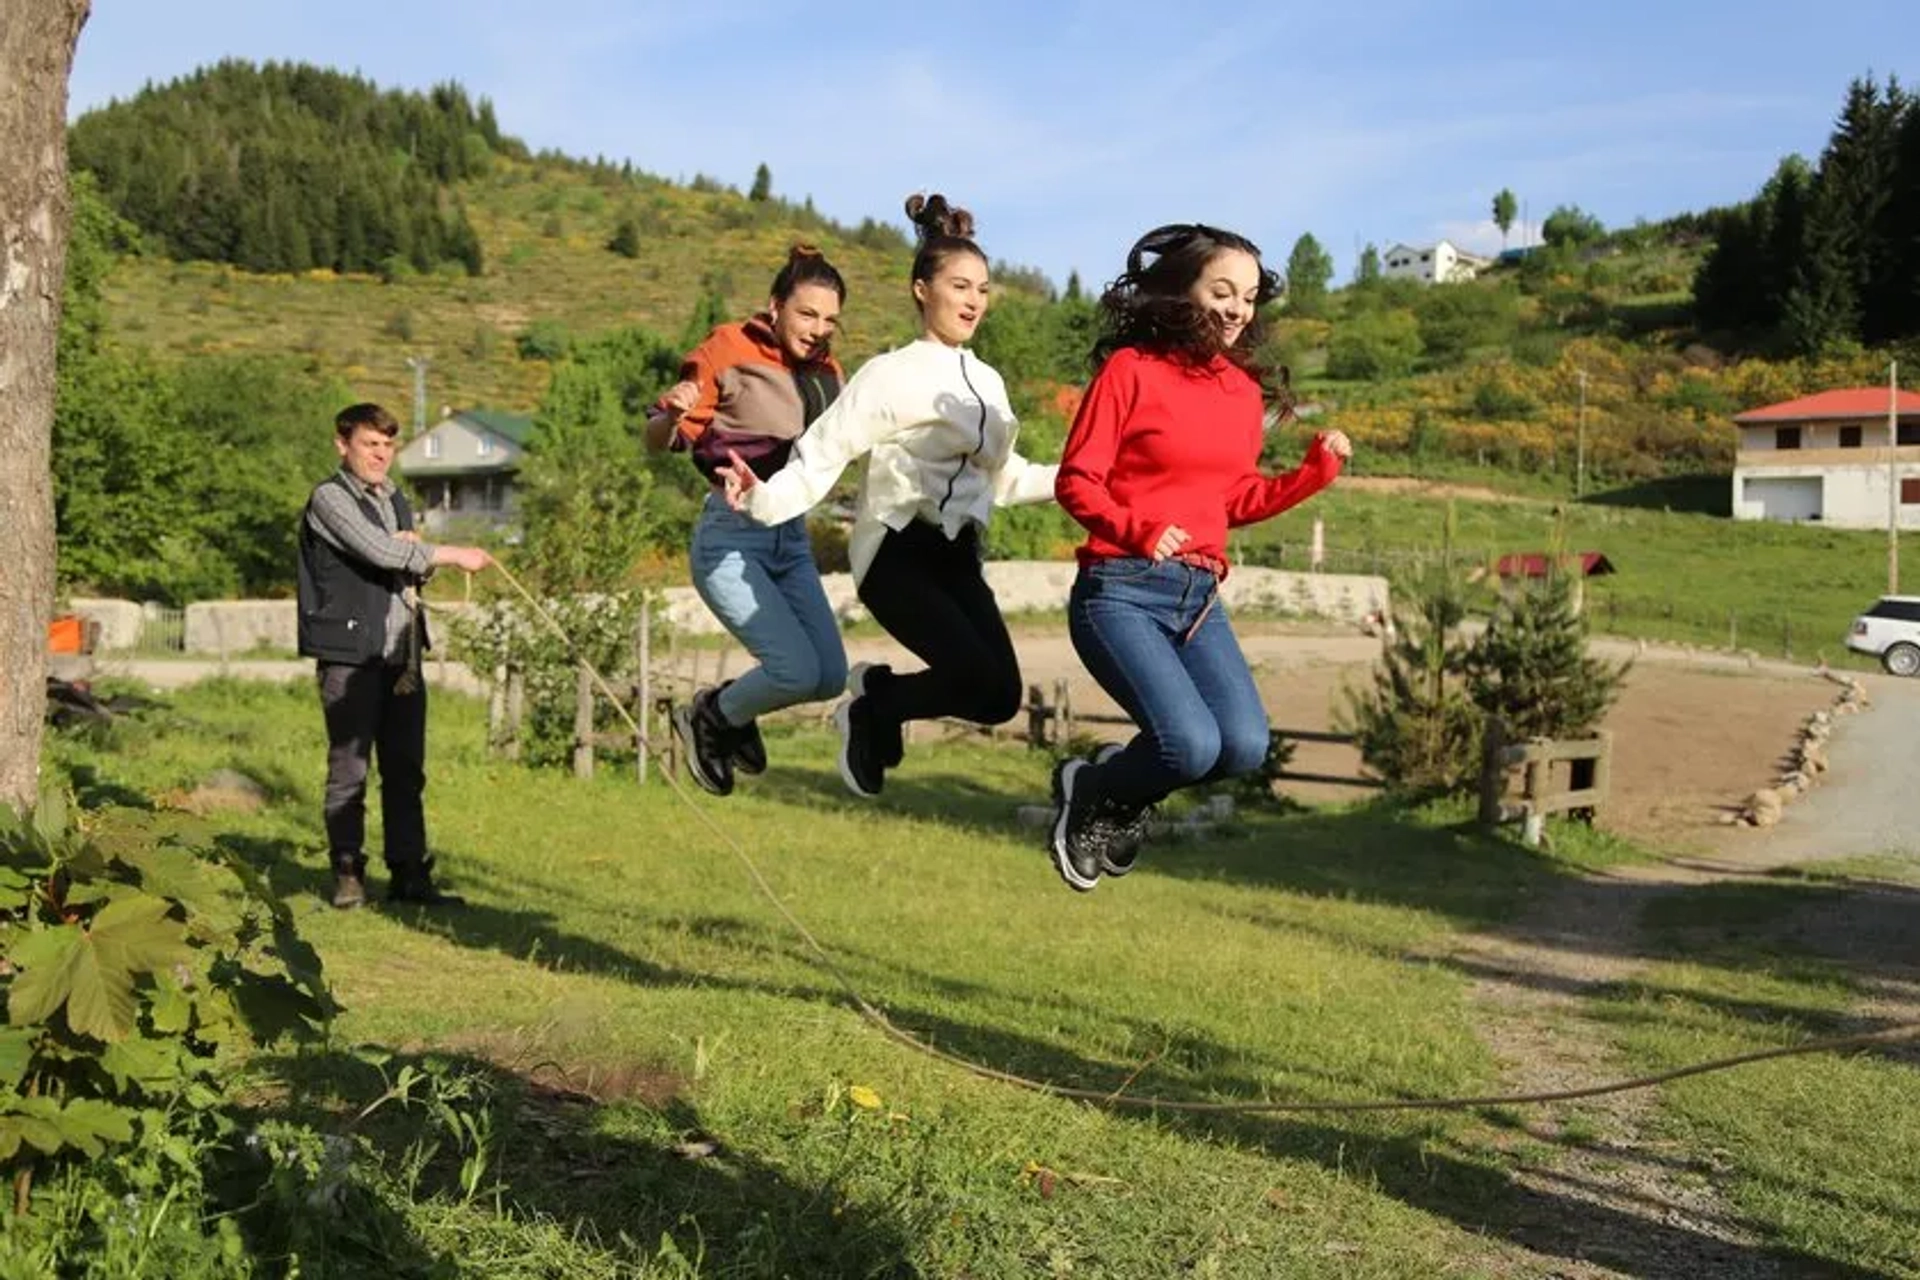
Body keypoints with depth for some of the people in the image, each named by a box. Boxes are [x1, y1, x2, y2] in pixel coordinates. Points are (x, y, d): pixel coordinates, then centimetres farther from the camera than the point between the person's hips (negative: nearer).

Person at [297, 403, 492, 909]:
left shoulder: (396, 500, 20)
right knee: (349, 770, -2)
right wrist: (451, 555, -10)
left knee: (406, 770, 6)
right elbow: (378, 551, -17)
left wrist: (414, 551, 2)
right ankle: (347, 873, 7)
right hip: (350, 654, -7)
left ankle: (409, 873, 9)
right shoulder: (330, 498, -4)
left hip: (402, 654, 7)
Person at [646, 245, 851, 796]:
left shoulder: (824, 372, 9)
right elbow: (656, 440, -10)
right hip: (731, 536, -7)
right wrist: (674, 412, -32)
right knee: (797, 670, -16)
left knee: (830, 676, 0)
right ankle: (708, 718, 13)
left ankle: (730, 712, 28)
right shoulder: (729, 351, -10)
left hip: (792, 536, 7)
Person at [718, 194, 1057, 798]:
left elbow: (1004, 476, 24)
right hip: (898, 551, -6)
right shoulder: (891, 375, -8)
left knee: (1001, 694, -8)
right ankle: (872, 708, 8)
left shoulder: (986, 381, 12)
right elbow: (822, 456, -14)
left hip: (956, 554, 7)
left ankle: (879, 693, 16)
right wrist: (764, 498, -31)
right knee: (982, 683, -19)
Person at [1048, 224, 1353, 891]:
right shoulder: (1130, 369, -4)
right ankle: (1087, 792, 10)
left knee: (1244, 747, -13)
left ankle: (1120, 795, 16)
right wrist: (1138, 530, -22)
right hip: (1121, 591, -6)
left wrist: (1315, 471, 5)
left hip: (1200, 597, 6)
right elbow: (1076, 481, -5)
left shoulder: (1243, 389, 12)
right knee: (1193, 745, -22)